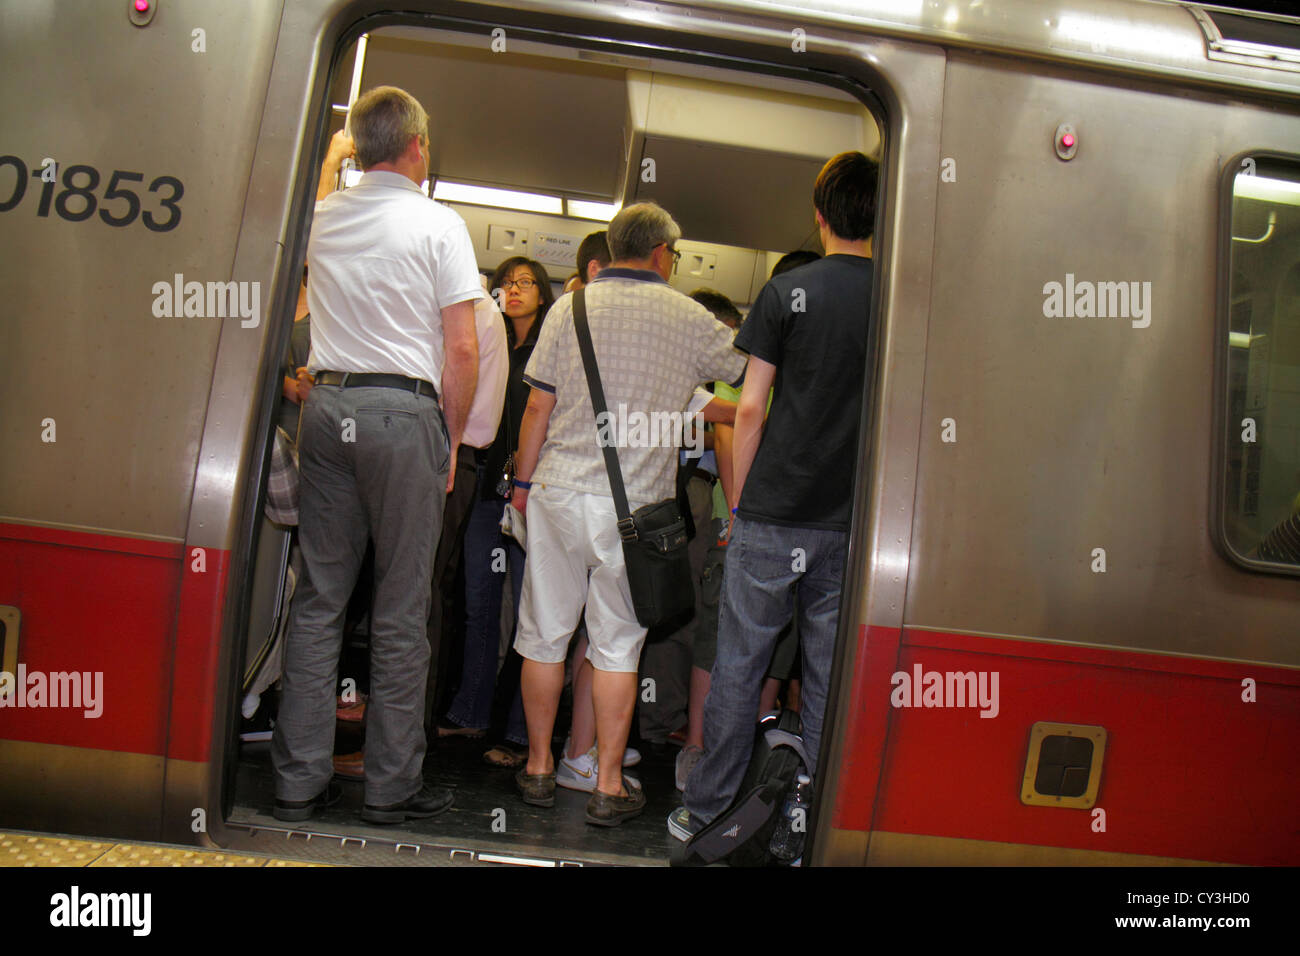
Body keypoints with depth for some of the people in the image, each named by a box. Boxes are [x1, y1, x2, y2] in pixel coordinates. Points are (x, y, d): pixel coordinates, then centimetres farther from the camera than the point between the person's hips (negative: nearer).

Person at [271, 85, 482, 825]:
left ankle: (299, 780, 14)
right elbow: (462, 349, -7)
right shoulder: (439, 224, -2)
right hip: (404, 411, -4)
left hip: (327, 405, 5)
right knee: (401, 608, 2)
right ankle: (393, 785, 10)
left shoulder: (323, 217, 11)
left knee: (319, 598, 9)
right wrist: (452, 438, 3)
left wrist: (331, 156, 51)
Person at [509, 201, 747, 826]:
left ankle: (538, 768, 23)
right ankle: (608, 786, 13)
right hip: (636, 501, -1)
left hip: (560, 490, 2)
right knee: (617, 644, 7)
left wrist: (524, 480, 11)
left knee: (545, 634, 12)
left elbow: (539, 406, 2)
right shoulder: (688, 319, 1)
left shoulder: (570, 307, 4)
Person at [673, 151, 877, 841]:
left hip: (773, 513, -2)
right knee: (832, 679, 10)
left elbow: (750, 409, -4)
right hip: (856, 524, 2)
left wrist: (737, 502, 4)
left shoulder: (786, 292, -3)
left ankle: (703, 812, 20)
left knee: (738, 666, 8)